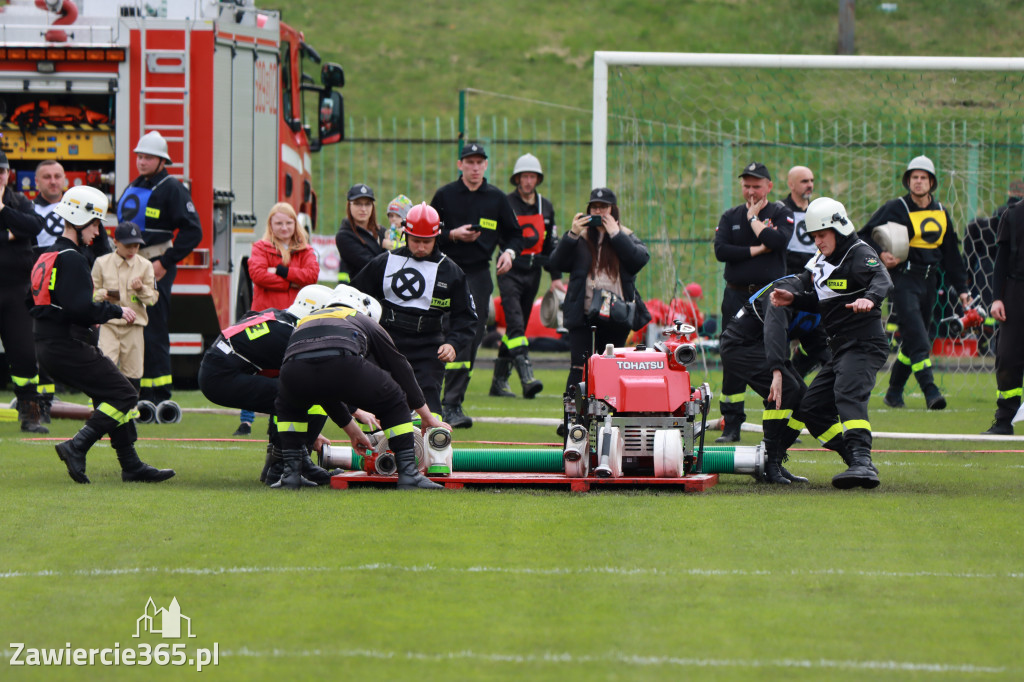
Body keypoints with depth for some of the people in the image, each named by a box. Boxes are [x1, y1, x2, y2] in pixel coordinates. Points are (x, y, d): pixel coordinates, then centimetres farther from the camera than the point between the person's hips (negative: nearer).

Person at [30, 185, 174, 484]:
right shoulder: (71, 259, -15)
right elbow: (80, 308, -24)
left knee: (110, 395, 13)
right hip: (67, 347, -10)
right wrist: (116, 311, -10)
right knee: (124, 395, -8)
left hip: (49, 346, 10)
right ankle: (77, 447, -15)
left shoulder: (47, 257, 17)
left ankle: (132, 466, 11)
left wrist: (92, 316, 19)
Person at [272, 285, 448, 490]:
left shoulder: (304, 321, 44)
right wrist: (426, 416, 51)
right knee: (393, 403, 24)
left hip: (294, 370, 3)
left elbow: (325, 391, 51)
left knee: (288, 406, 39)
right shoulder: (364, 322, 35)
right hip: (344, 364, -3)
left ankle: (291, 473, 25)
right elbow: (400, 369, 40)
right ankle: (408, 471, 15)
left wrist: (353, 431, 60)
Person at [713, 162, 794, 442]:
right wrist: (756, 250, -9)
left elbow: (778, 241, -16)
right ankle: (731, 425, 5)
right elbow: (720, 250, -3)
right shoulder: (730, 217, 12)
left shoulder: (781, 214, 5)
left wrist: (753, 218, -5)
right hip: (737, 296, 2)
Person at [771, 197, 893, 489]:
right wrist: (791, 298, 8)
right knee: (811, 406, 9)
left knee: (848, 394, -30)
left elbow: (882, 281, -30)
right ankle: (858, 463, 7)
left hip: (864, 344, -10)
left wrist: (869, 298, -51)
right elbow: (818, 302, 26)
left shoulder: (860, 255, -11)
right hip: (840, 349, 10)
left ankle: (862, 462, -43)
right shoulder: (821, 262, 17)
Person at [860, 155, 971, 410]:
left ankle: (894, 392, 21)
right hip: (904, 281, -6)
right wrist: (880, 254, -18)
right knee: (916, 338, -16)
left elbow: (951, 254, 20)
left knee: (915, 340, 9)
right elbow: (864, 236, 0)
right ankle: (930, 391, -23)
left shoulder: (941, 213, 13)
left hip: (929, 282, 6)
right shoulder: (895, 208, -3)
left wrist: (961, 288, 17)